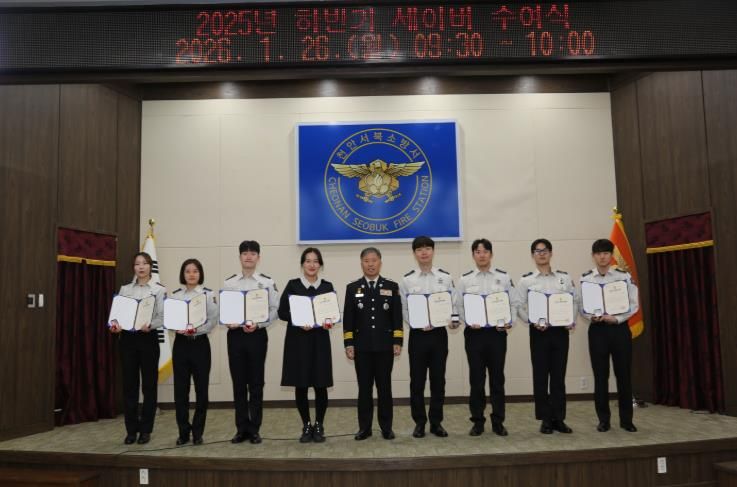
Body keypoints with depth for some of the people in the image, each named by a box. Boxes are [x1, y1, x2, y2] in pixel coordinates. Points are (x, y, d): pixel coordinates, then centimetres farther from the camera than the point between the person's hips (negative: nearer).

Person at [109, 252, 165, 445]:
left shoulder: (159, 289, 0)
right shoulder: (125, 289, 10)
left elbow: (162, 317, -7)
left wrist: (150, 325, -25)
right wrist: (115, 325, -14)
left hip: (148, 339, -3)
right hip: (127, 339, 3)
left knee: (148, 385, 2)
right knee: (129, 385, 5)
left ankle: (145, 430, 13)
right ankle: (131, 429, 15)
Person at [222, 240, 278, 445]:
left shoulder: (267, 282, 1)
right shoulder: (229, 283, 7)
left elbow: (273, 310, -2)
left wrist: (257, 324, -16)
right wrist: (227, 322, -14)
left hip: (257, 334, -2)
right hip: (235, 334, 2)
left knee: (256, 383, 4)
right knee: (238, 382, 7)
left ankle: (254, 429, 14)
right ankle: (242, 428, 17)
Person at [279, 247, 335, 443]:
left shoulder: (327, 286, 7)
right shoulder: (293, 285, 1)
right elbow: (282, 312, -3)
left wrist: (328, 321, -12)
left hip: (320, 340, 1)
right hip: (297, 340, -1)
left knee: (321, 384, 1)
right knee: (300, 385, 4)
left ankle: (319, 425, 19)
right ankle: (306, 426, 20)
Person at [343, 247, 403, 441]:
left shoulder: (392, 286, 5)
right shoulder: (352, 288, 6)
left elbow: (397, 317, 2)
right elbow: (348, 319, 3)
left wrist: (397, 342, -4)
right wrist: (348, 344, -4)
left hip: (385, 345, 0)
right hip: (362, 346, 0)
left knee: (384, 387, 6)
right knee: (364, 388, 5)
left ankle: (386, 427, 15)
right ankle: (364, 427, 14)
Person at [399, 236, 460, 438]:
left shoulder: (445, 277, 4)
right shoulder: (407, 280, 1)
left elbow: (453, 304, 6)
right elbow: (404, 309, 0)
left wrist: (454, 320, -14)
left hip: (439, 333, 1)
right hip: (418, 334, -1)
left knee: (438, 379, 8)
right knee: (417, 380, 5)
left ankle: (436, 422, 20)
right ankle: (419, 422, 18)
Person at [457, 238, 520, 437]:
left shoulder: (503, 277, 5)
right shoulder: (465, 279, 4)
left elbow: (514, 303, 6)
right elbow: (459, 307, 2)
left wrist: (509, 322, -8)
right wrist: (469, 322, -14)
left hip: (497, 332, 0)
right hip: (474, 333, 0)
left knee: (497, 378, 7)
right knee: (476, 378, 5)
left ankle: (498, 422, 18)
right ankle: (477, 422, 16)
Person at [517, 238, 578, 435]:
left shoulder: (564, 277, 8)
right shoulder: (526, 280, 1)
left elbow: (575, 301, 9)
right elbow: (520, 307, -2)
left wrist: (572, 321, -6)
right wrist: (533, 322, -16)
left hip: (560, 330, 2)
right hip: (538, 332, -2)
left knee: (559, 375, 6)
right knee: (540, 375, 2)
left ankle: (558, 418, 16)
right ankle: (545, 419, 12)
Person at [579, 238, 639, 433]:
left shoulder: (624, 276, 0)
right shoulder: (585, 278, 2)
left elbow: (634, 304, -1)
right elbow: (581, 306, 2)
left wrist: (616, 318, -13)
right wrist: (592, 317, -17)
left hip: (620, 328, 0)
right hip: (597, 329, 0)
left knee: (624, 374, 5)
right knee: (600, 375, 4)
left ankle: (626, 419, 17)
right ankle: (603, 419, 15)